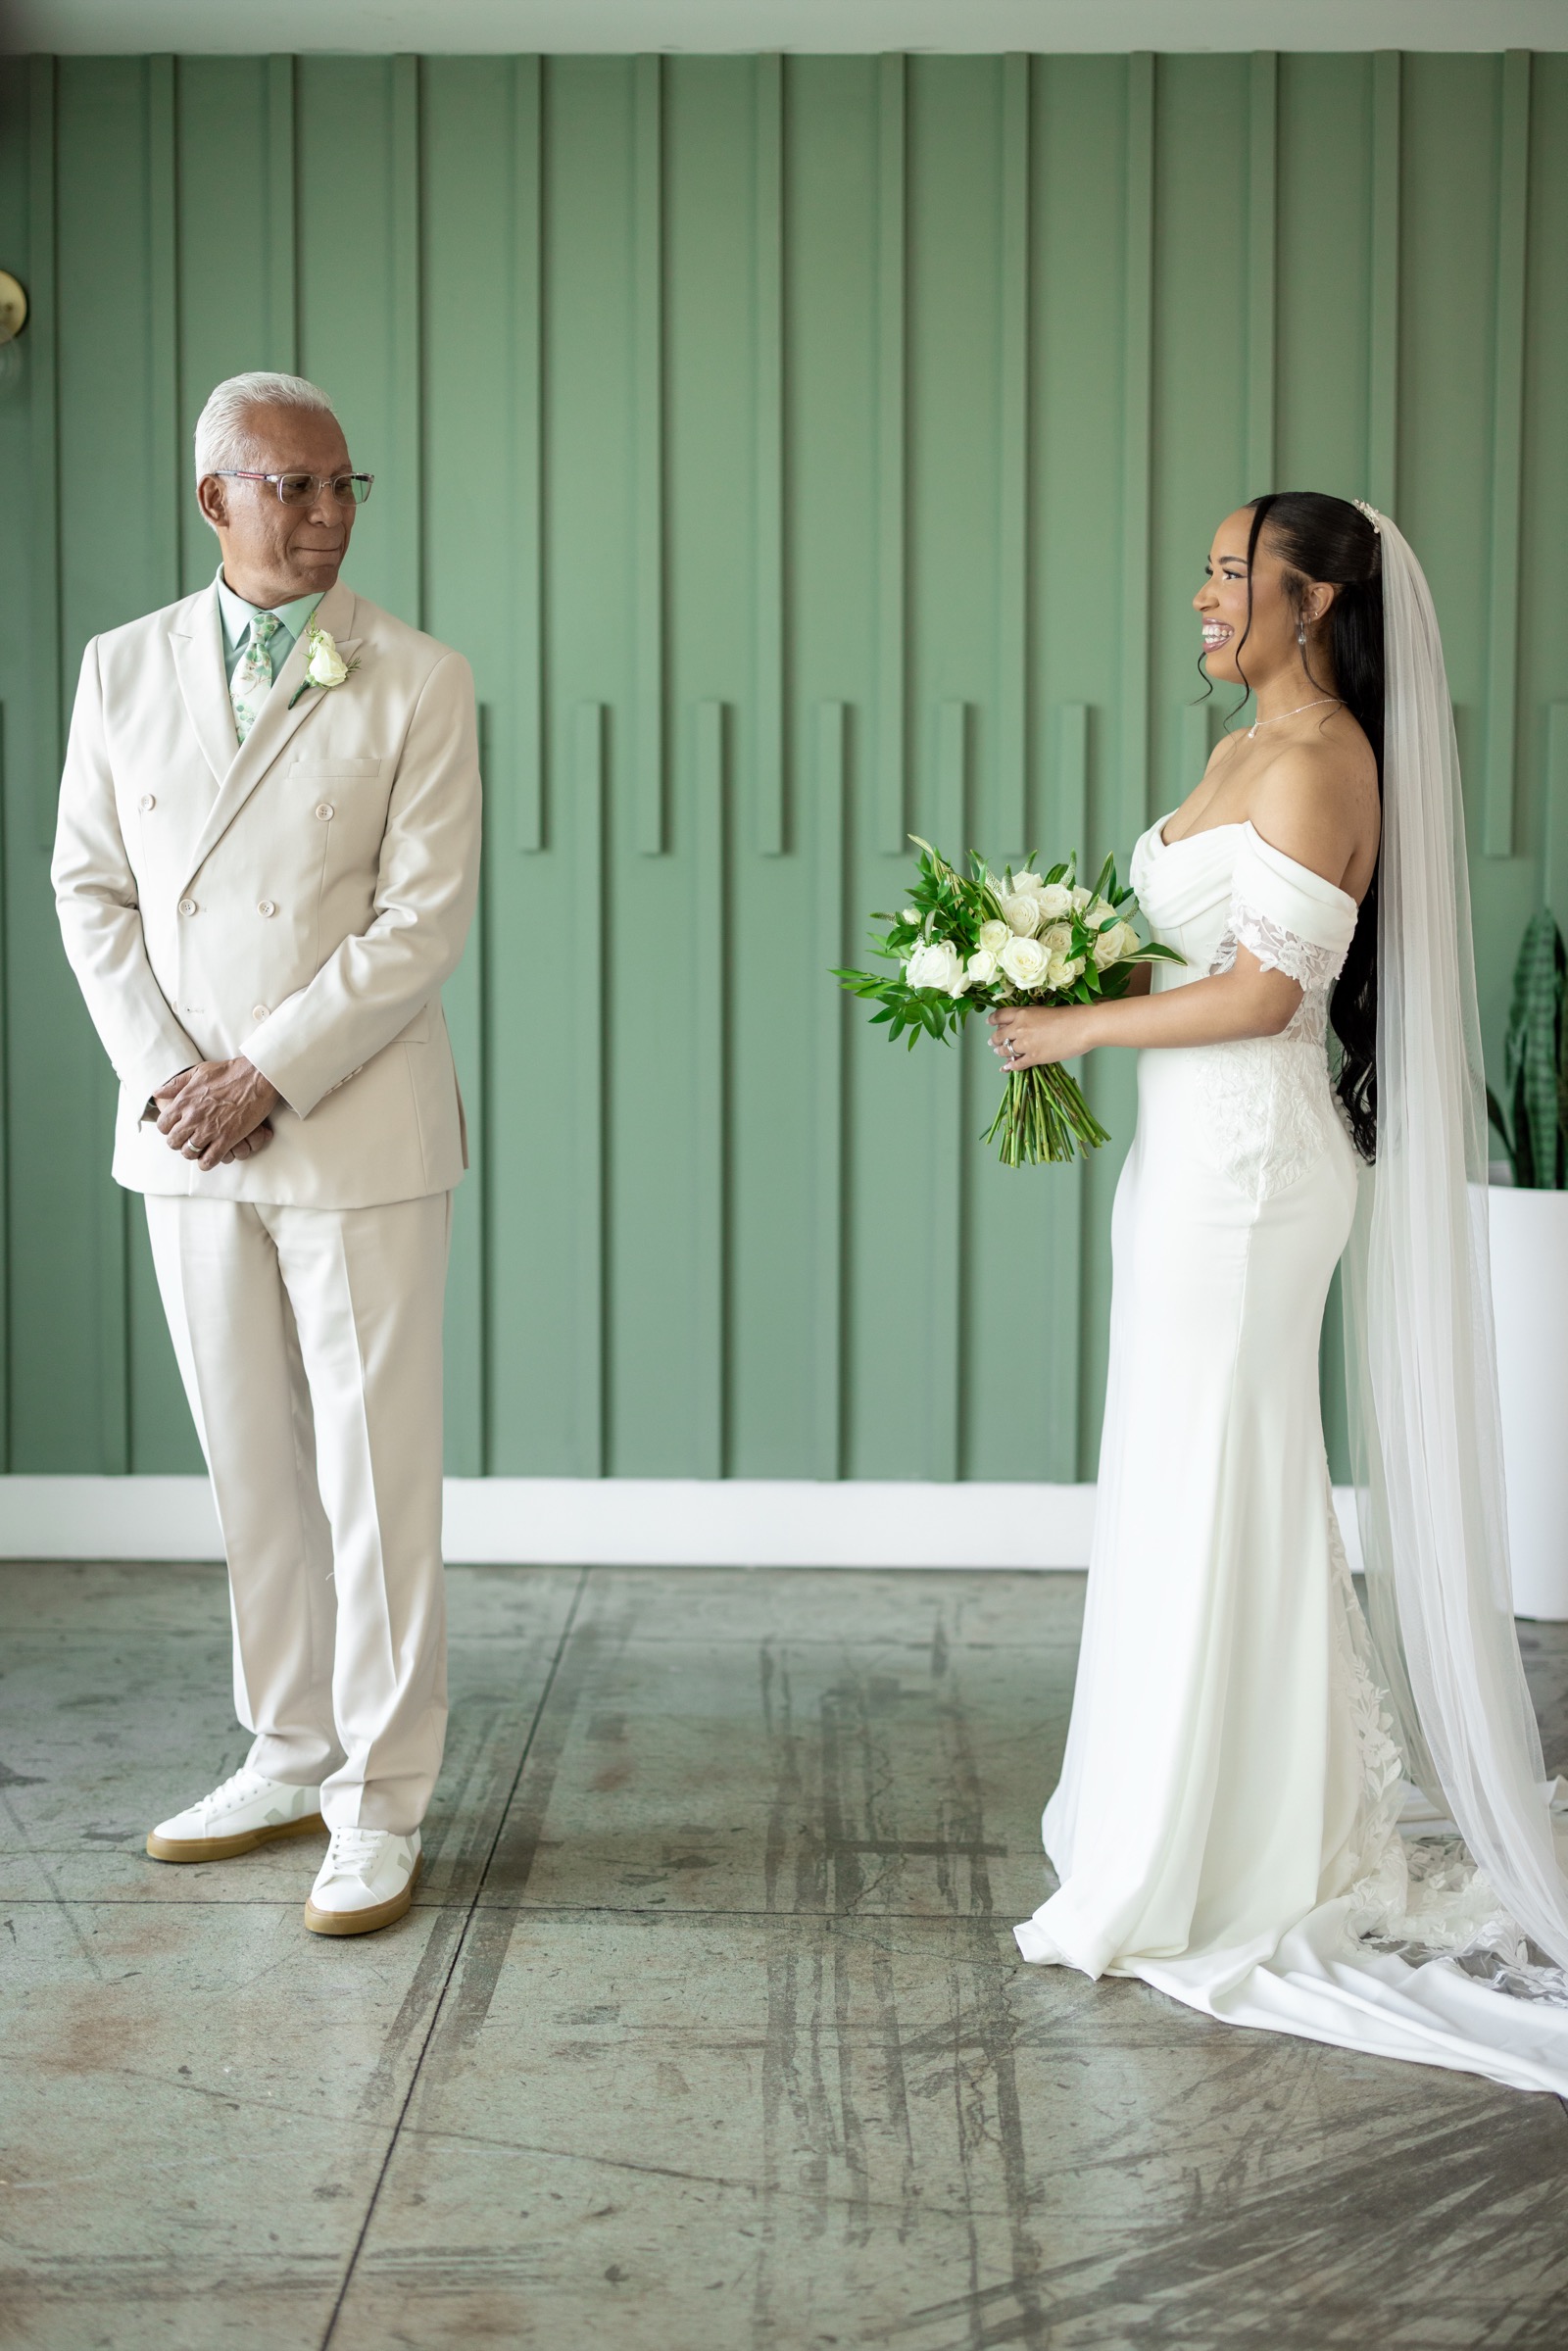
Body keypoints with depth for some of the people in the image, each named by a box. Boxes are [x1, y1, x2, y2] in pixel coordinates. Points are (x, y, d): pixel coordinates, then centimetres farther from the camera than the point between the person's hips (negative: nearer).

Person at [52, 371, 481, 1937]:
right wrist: (161, 1075, -6)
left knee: (375, 1472, 0)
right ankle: (289, 1760, 27)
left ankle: (380, 1807, 11)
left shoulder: (418, 682, -4)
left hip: (359, 1132, -3)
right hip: (187, 1141, 4)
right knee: (251, 1468, 12)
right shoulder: (123, 669, 7)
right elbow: (92, 888, 7)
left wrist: (268, 1075, -14)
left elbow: (426, 916, -9)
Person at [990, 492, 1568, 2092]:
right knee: (1197, 1492, 14)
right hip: (1200, 1150, 10)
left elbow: (1263, 989, -20)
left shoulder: (1317, 759, -13)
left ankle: (1218, 1878, 11)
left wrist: (1080, 1027, -11)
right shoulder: (1253, 747, 16)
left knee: (1214, 1496, -2)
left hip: (1244, 1159, -10)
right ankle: (1283, 1830, 28)